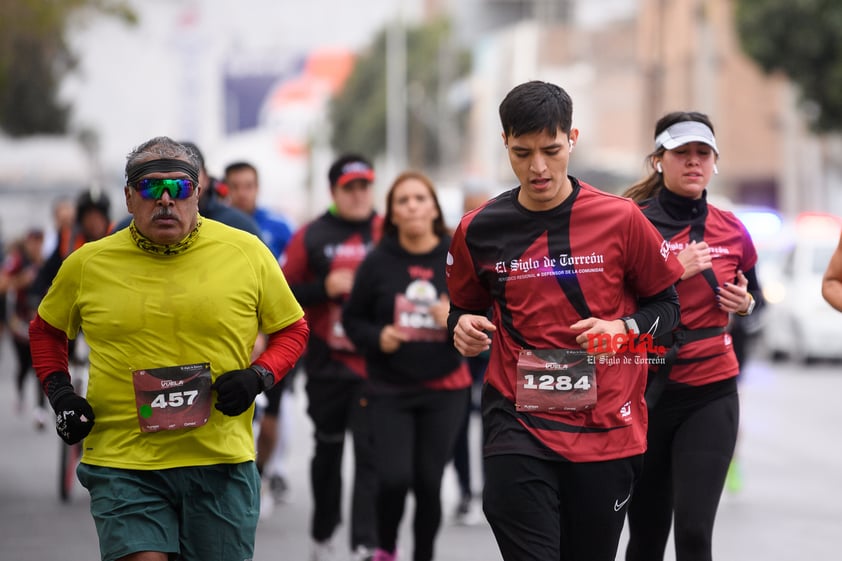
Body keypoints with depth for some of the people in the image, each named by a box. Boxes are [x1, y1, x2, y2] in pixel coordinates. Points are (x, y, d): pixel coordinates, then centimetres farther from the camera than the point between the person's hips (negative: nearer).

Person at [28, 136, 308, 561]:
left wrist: (259, 376, -7)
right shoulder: (87, 264, 3)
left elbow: (292, 330, 12)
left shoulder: (248, 253, 1)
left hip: (221, 462, 1)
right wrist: (59, 392, 4)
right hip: (123, 463, -1)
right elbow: (46, 330, 20)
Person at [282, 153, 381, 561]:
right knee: (328, 450, 14)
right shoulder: (312, 237, 2)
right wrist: (325, 287, -14)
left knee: (371, 452, -9)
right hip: (327, 364, 1)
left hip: (376, 364, -1)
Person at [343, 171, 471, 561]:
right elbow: (352, 319, 6)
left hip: (444, 390, 1)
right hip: (390, 390, -1)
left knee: (429, 481, 3)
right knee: (394, 478, -11)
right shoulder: (378, 262, -3)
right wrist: (377, 337, -13)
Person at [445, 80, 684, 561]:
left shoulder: (621, 219, -2)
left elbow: (666, 306, 8)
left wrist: (622, 329, -12)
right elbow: (464, 308, 19)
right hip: (518, 426, 0)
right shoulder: (479, 231, 3)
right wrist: (463, 328, -4)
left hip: (607, 427, 0)